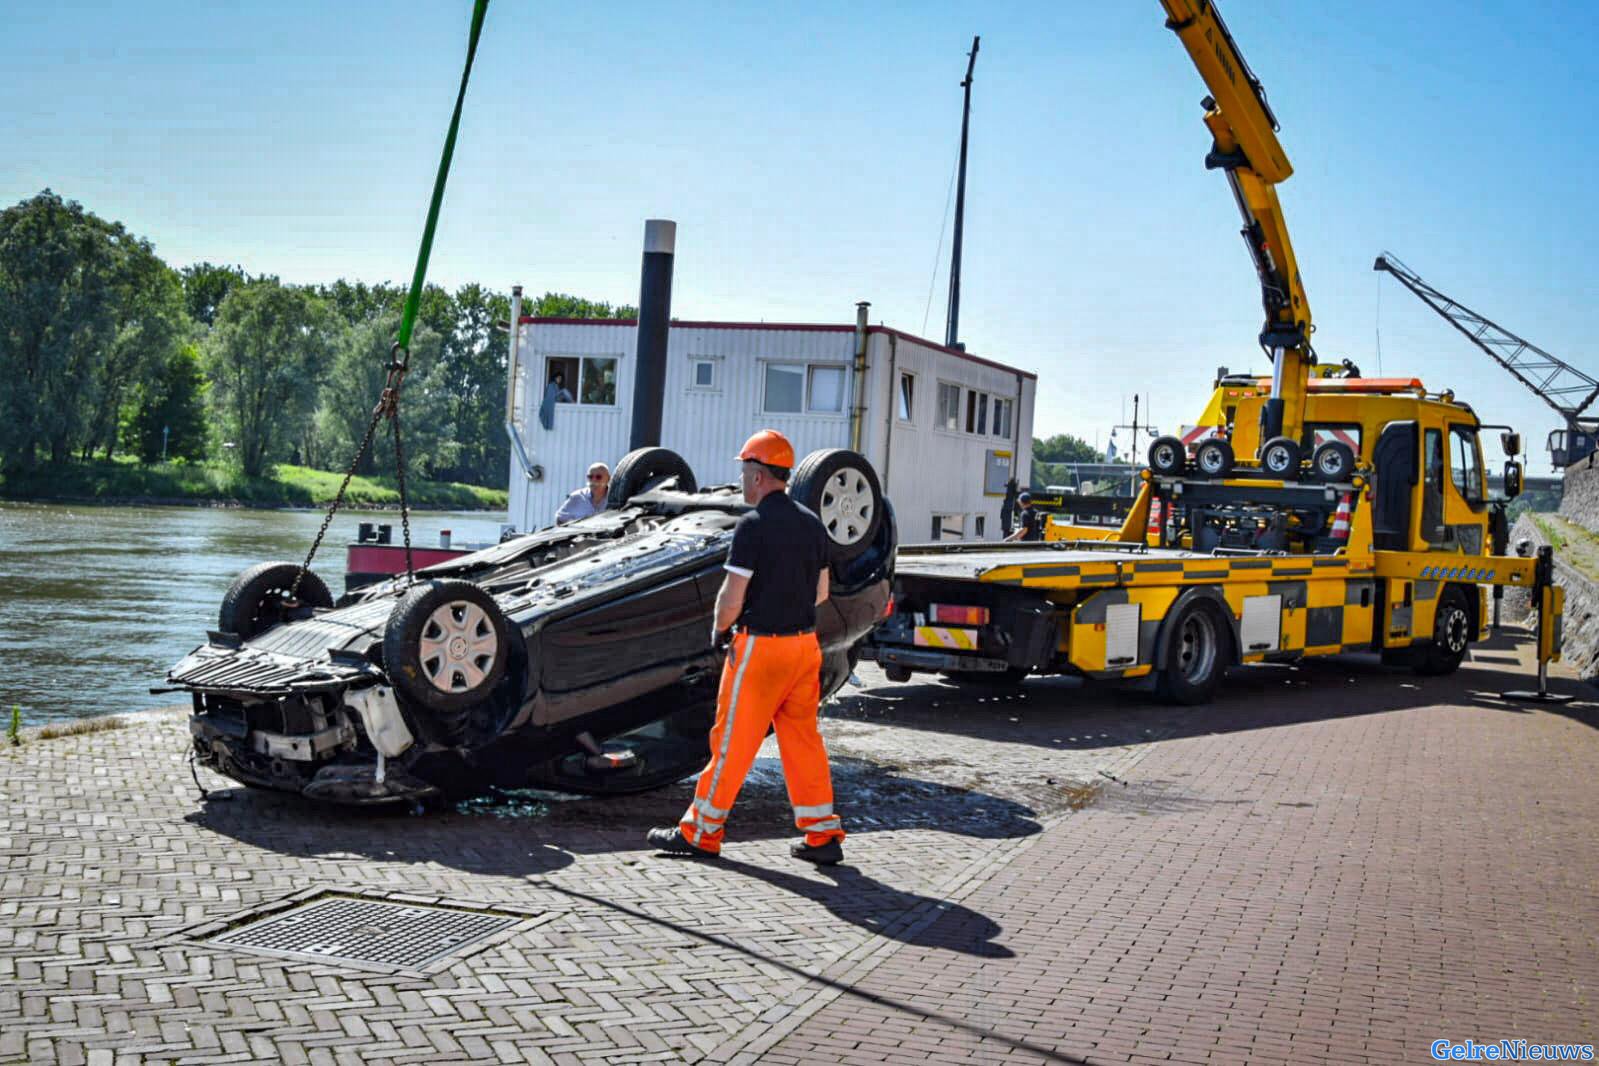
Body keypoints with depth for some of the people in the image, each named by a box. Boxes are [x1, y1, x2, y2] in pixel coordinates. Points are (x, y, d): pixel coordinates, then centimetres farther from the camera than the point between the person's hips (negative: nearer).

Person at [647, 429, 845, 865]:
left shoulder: (753, 525, -15)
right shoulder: (812, 523, 7)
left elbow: (732, 597, -16)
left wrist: (719, 629, 2)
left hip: (759, 646, -7)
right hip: (805, 643, 7)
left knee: (733, 740, 3)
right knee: (803, 739, 12)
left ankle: (702, 831, 13)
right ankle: (823, 834, 12)